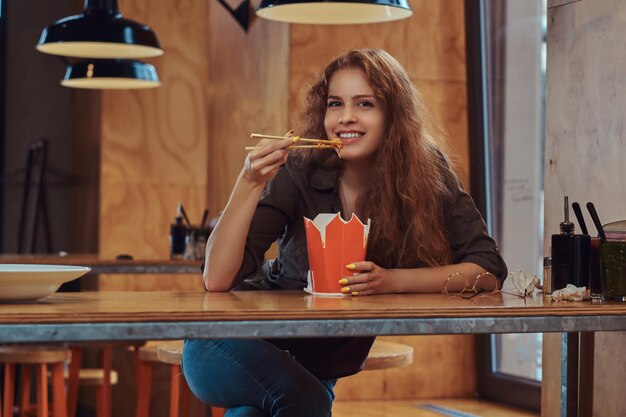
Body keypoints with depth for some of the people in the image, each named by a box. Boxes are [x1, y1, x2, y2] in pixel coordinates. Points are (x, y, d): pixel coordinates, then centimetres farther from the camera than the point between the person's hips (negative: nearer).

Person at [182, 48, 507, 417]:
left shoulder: (426, 174, -10)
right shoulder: (300, 172, -16)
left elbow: (489, 269, -15)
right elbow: (217, 279, -20)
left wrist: (393, 280, -28)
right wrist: (250, 182, -33)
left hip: (323, 368, 3)